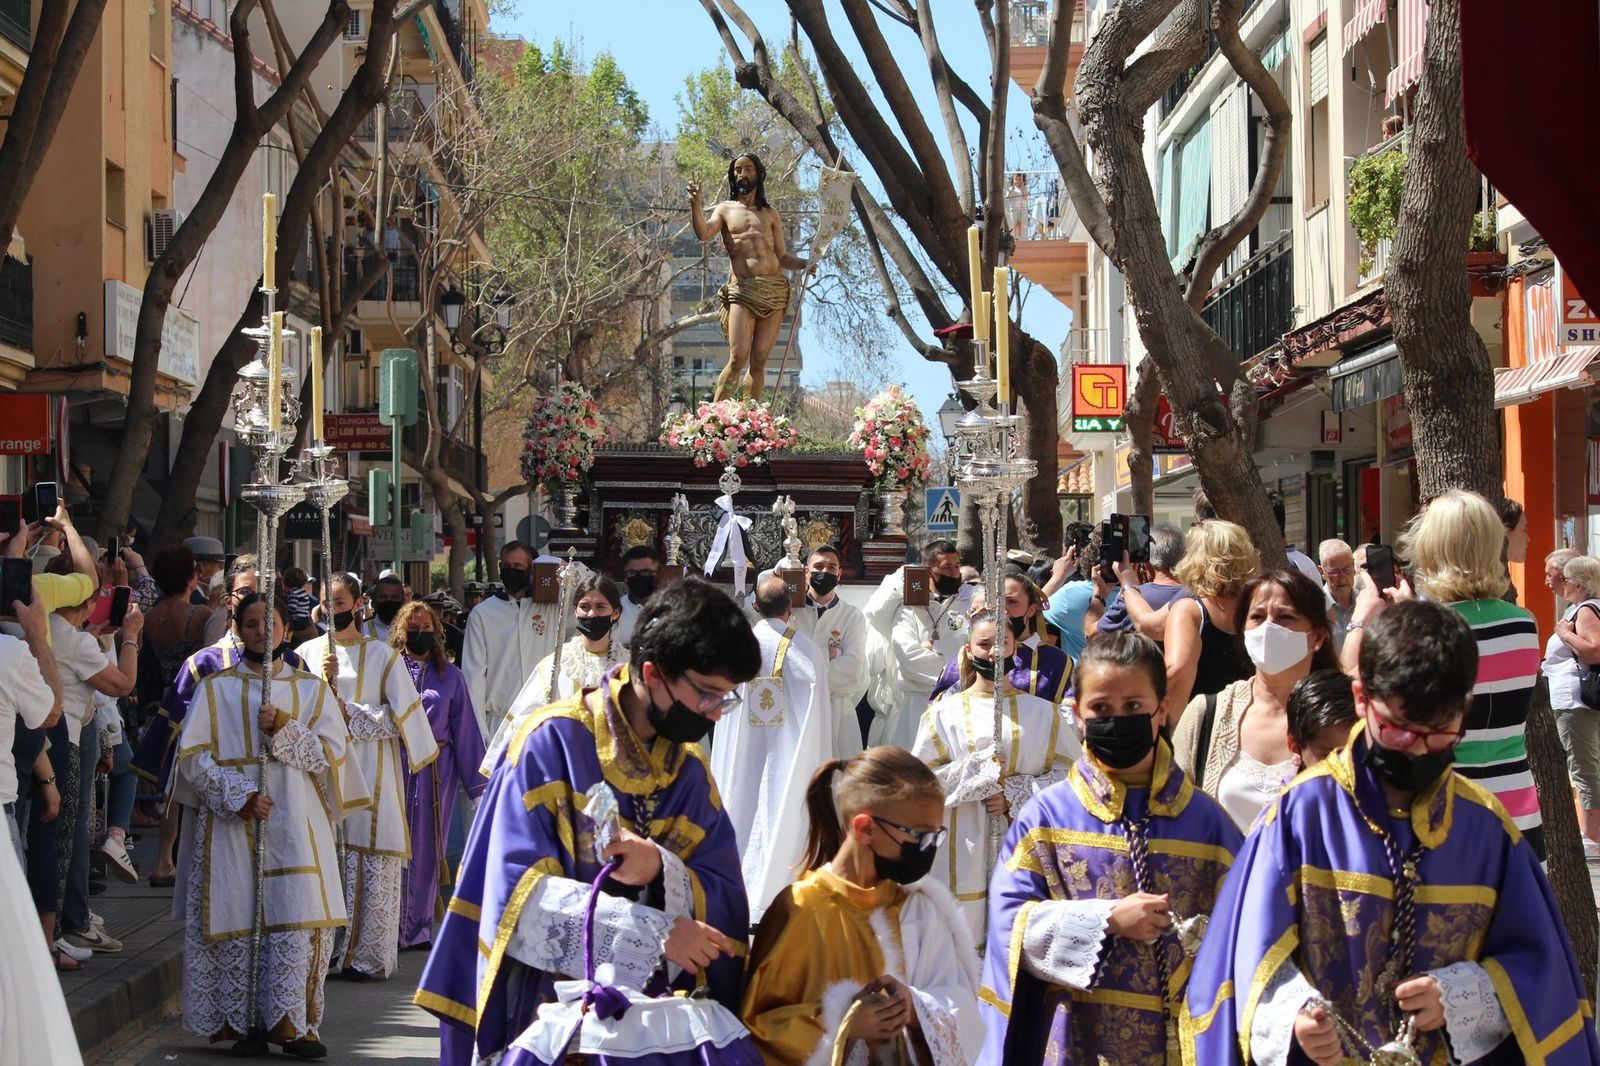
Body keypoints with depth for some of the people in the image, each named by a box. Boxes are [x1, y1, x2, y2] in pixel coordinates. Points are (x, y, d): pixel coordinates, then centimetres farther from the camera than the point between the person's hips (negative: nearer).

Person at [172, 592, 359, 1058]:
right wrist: (238, 795, -12)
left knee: (298, 913, -11)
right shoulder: (216, 688, 10)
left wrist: (285, 730, -11)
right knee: (237, 912, -5)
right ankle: (237, 1019, 3)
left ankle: (286, 1019, -8)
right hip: (230, 819, -1)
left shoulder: (311, 689, 14)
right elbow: (193, 754, 0)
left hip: (293, 820, 1)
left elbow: (332, 752, 4)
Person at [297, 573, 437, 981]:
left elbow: (400, 714, 0)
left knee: (373, 863, -5)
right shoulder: (307, 653, 11)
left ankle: (369, 955, -1)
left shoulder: (383, 656, 5)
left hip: (370, 772, -2)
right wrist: (322, 681, -9)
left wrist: (352, 716, -7)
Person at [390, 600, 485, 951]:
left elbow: (465, 729, 9)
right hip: (396, 766, -2)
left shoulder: (450, 677, 10)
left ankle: (420, 927, 16)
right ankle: (391, 926, 8)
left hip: (436, 770, 2)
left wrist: (477, 782, 8)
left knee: (427, 847, 7)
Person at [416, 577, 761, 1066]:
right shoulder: (552, 743, -8)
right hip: (548, 1009, -4)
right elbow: (521, 894, -16)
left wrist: (661, 871, -21)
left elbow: (725, 908, 0)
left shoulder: (692, 771, 7)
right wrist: (652, 934, -22)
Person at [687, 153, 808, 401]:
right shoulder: (725, 209, 15)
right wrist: (695, 205, -21)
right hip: (743, 290, -3)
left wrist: (804, 264, -2)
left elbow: (781, 257, 18)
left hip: (775, 290, 3)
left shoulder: (770, 214, 20)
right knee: (738, 359, -17)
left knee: (758, 362, 0)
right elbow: (703, 233, -5)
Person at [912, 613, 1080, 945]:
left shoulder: (1043, 712, 9)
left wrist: (1015, 796, -9)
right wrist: (976, 769, -10)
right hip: (966, 852, -1)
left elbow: (1068, 772, 3)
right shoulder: (943, 713, 7)